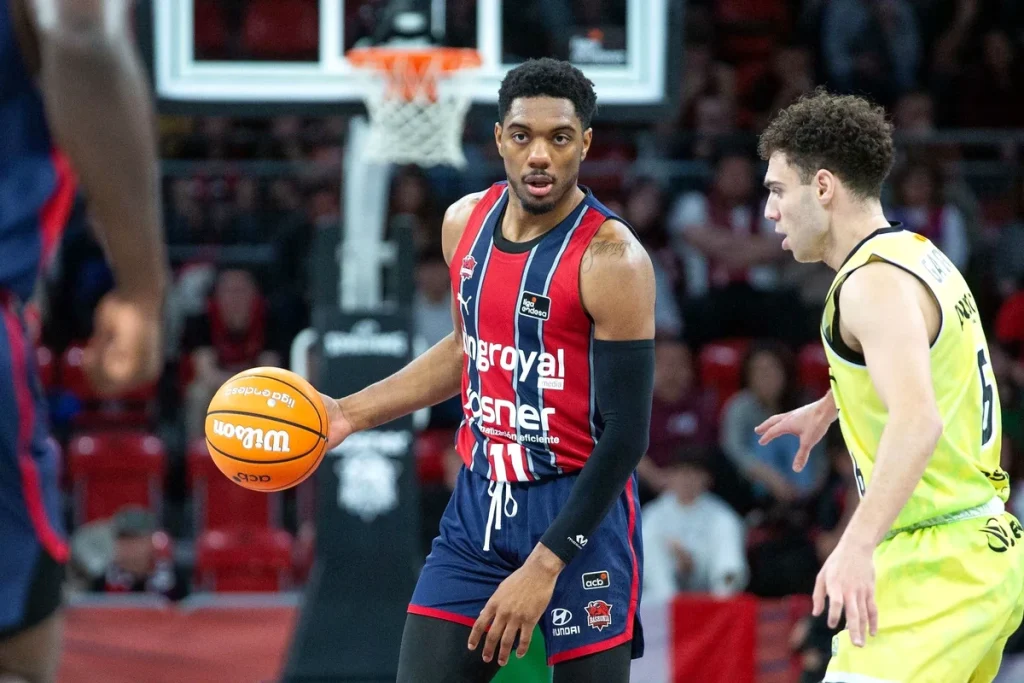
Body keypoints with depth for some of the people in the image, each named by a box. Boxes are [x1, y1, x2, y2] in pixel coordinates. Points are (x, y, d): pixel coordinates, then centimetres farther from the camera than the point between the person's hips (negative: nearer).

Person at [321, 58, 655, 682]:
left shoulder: (611, 257, -17)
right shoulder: (466, 222, 4)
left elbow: (625, 433, -18)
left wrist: (544, 567, -21)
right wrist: (350, 414, 15)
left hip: (580, 512, -6)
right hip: (480, 502, 6)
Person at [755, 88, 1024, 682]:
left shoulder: (876, 282, -17)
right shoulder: (920, 255, 14)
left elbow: (918, 421, -32)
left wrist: (858, 544, -42)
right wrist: (826, 409, 51)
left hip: (936, 563, -10)